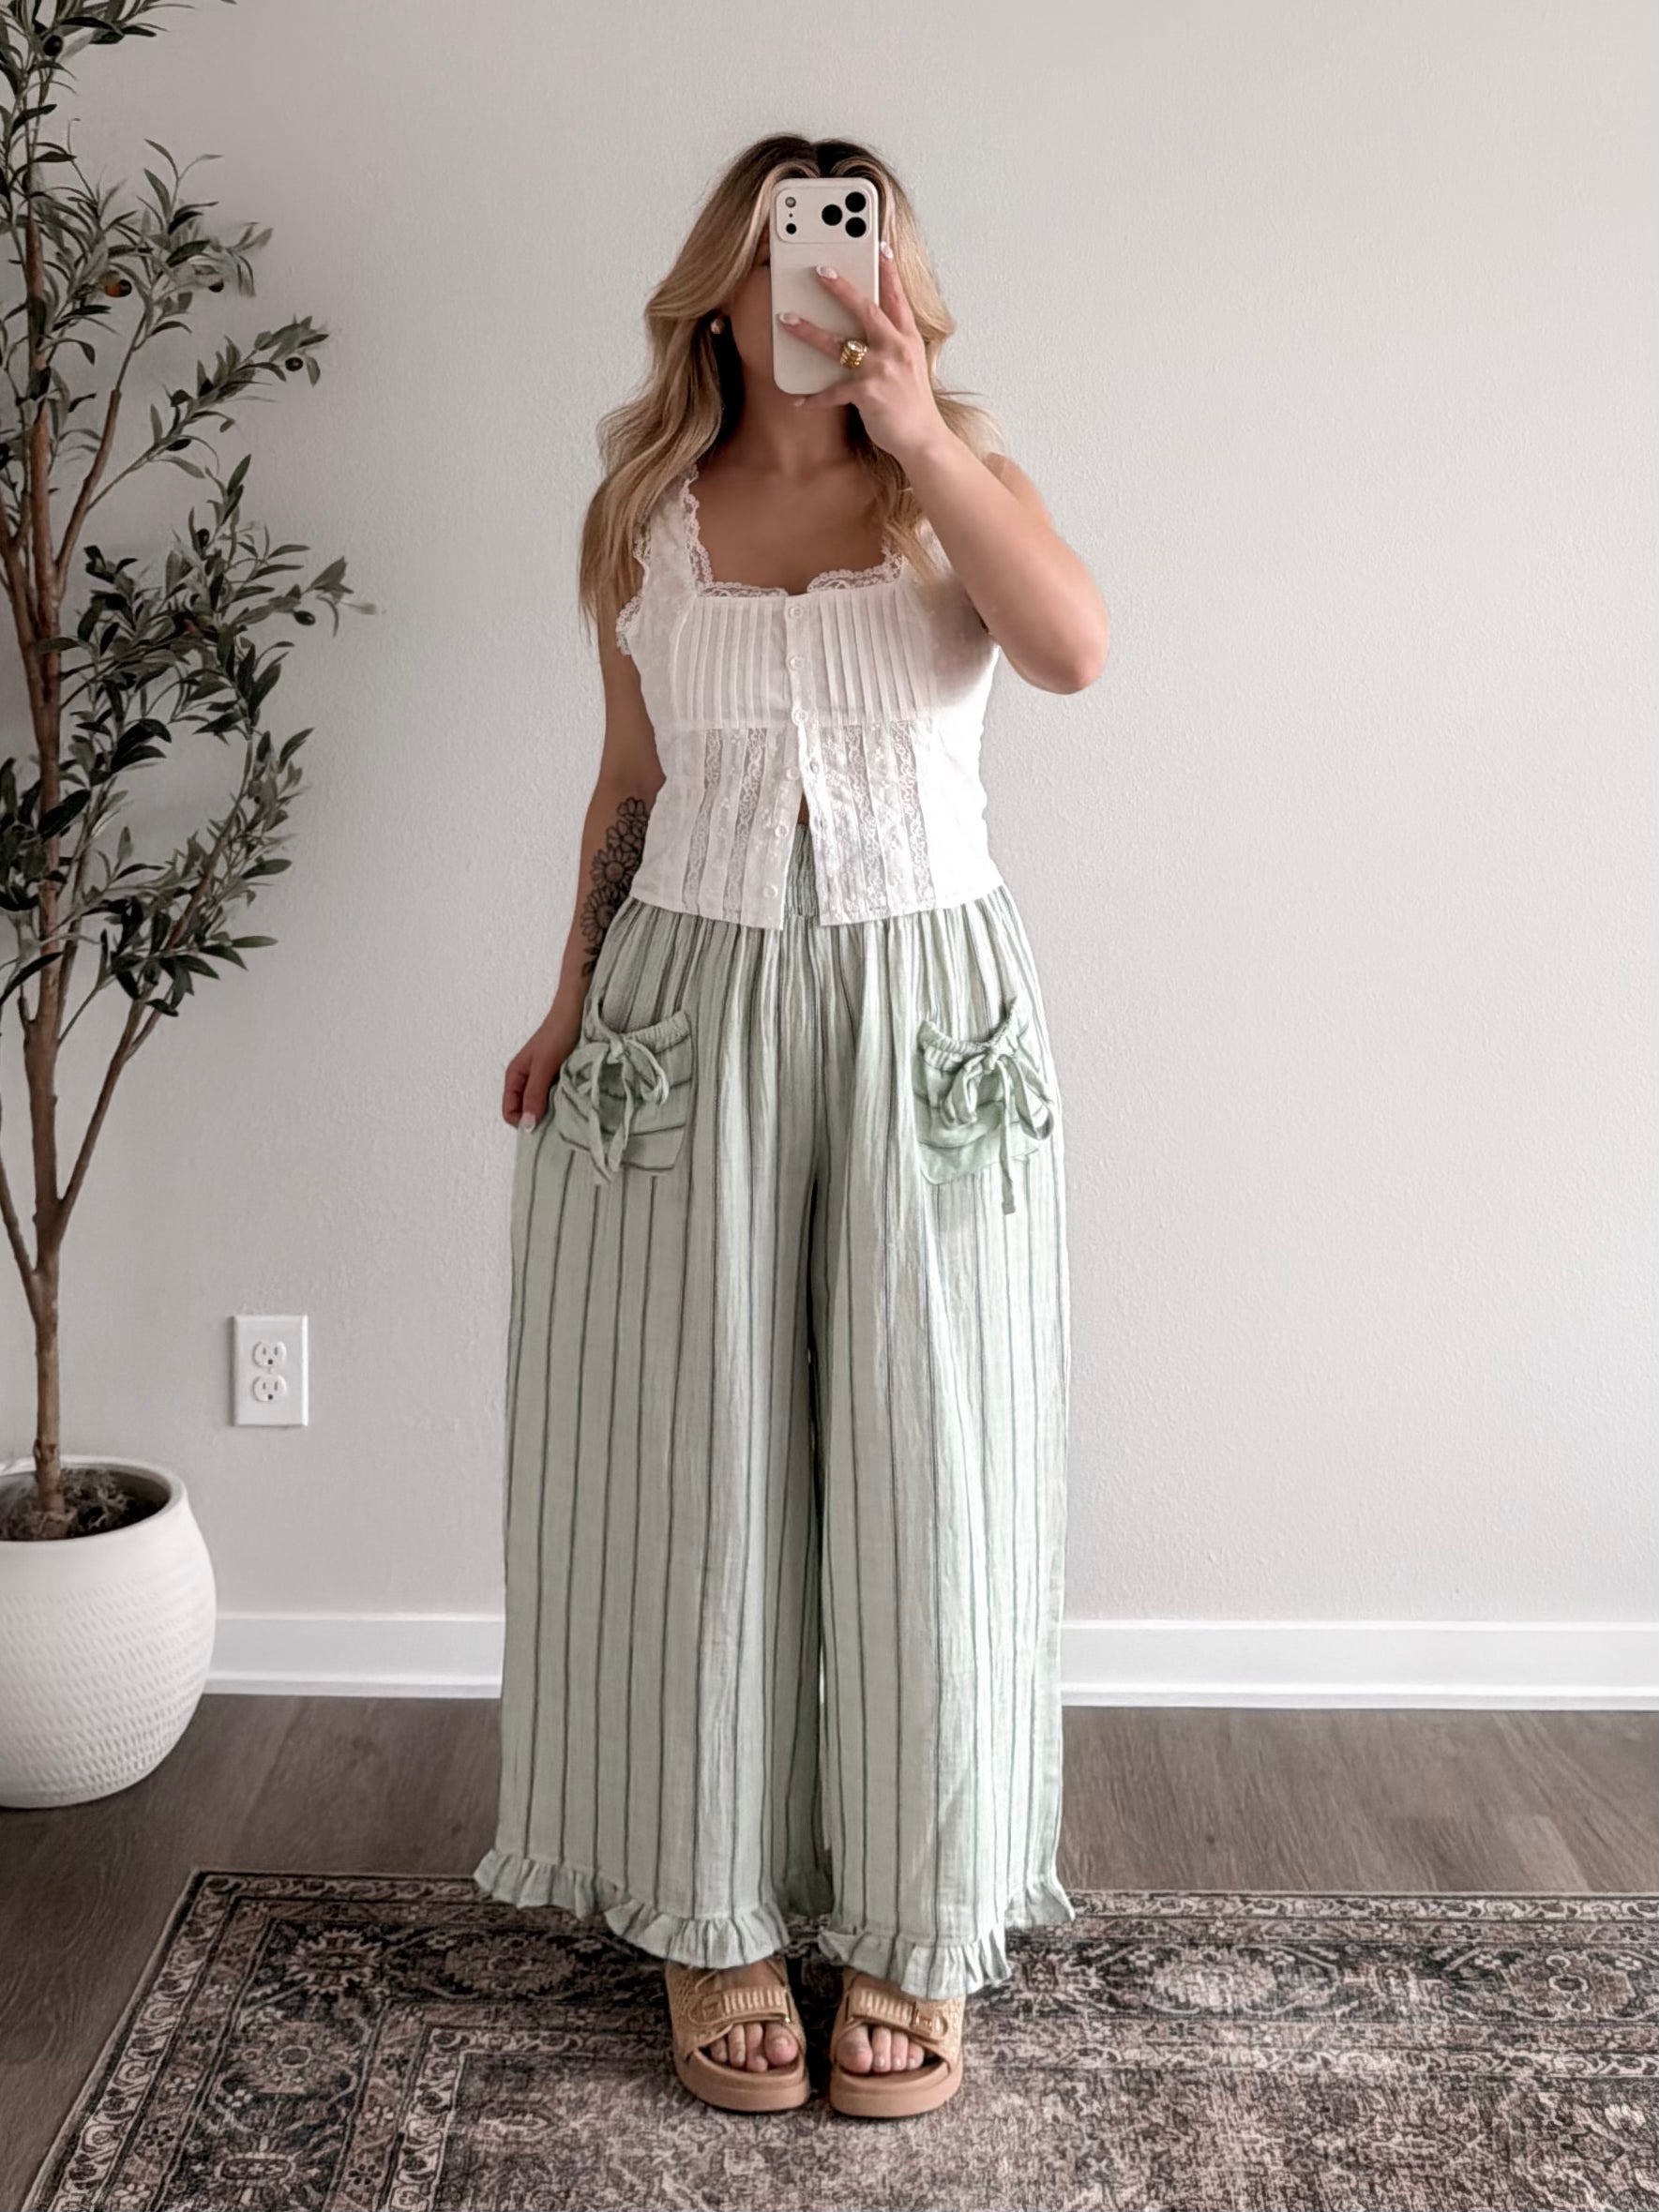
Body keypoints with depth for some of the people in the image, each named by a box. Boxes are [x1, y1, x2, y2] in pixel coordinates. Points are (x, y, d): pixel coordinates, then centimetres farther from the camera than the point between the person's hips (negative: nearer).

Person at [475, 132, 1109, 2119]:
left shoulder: (955, 472, 3)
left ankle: (913, 1934, 18)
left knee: (921, 1468, 3)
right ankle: (716, 1921, 21)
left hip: (927, 1004, -1)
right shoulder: (644, 512, 7)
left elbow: (1072, 651, -17)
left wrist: (917, 435, -20)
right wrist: (570, 1009, 11)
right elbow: (630, 787, 13)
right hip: (696, 1002, 1)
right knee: (701, 1468, 5)